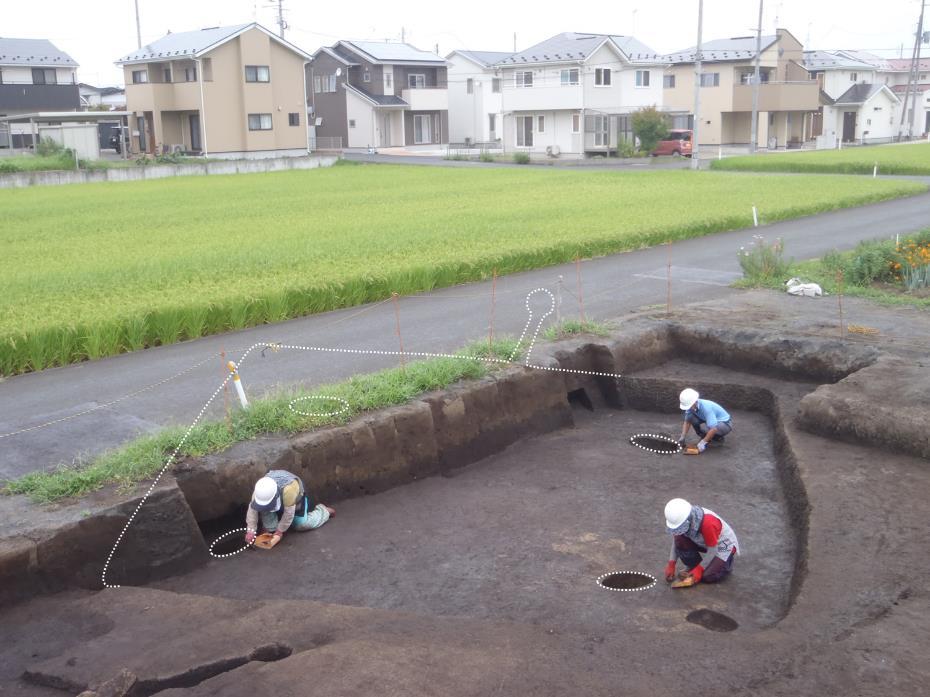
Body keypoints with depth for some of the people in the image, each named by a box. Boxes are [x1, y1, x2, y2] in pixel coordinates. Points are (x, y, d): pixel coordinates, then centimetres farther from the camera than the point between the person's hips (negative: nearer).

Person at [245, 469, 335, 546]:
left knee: (302, 524, -5)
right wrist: (250, 530, -36)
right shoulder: (260, 488, -36)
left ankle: (323, 510, 19)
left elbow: (289, 513, -37)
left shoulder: (288, 490, -50)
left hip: (296, 497, -3)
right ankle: (271, 531, -5)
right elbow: (252, 509, -29)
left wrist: (279, 531, -28)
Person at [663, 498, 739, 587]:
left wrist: (699, 569, -22)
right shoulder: (680, 519, -19)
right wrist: (671, 564, -12)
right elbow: (675, 541, -5)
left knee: (708, 576, -24)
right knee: (679, 540, -21)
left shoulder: (708, 523, -38)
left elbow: (713, 550, -26)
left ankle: (726, 563, 7)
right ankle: (692, 567, 2)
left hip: (724, 545, -6)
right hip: (704, 543, 6)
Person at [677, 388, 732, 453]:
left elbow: (713, 428, -38)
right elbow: (687, 421, 2)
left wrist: (703, 442, -32)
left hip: (725, 424, -7)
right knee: (690, 417, -15)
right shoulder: (691, 406, -12)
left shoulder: (706, 407, -35)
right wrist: (682, 437, -8)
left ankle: (719, 438, -5)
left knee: (704, 427, -35)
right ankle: (703, 437, 2)